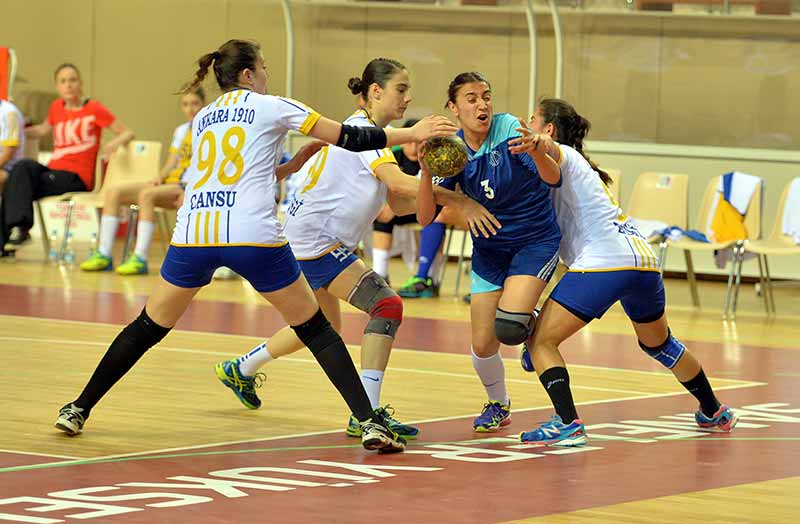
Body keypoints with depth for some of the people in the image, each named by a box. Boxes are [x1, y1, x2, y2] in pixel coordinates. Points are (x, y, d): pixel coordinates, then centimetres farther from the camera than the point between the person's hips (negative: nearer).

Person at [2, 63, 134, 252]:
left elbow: (127, 133, -1)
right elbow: (43, 130, 35)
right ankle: (18, 226, -31)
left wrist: (114, 143, -22)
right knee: (24, 167, -27)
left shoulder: (94, 109, -3)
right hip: (53, 170, 5)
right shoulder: (57, 107, 13)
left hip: (76, 178, -5)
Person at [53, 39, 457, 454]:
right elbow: (349, 138, 10)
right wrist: (412, 134, 19)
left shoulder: (203, 118, 23)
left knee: (146, 329, 18)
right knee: (315, 329, 8)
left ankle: (78, 410, 16)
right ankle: (369, 423, 1)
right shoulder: (272, 107, 9)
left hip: (194, 235, 4)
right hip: (253, 237, -3)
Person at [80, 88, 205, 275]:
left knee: (147, 194, -36)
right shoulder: (181, 131, 22)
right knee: (114, 191, -10)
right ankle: (103, 254, -16)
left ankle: (140, 258, -38)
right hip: (171, 182, 8)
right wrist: (159, 178, -1)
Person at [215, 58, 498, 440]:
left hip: (309, 241, 11)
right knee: (387, 306, -18)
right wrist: (459, 200, -26)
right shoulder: (362, 130, -14)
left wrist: (442, 199, -5)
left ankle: (240, 370, 42)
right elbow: (399, 183, -28)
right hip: (317, 240, -11)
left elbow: (398, 203, 11)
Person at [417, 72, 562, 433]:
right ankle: (498, 404, 29)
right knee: (482, 345, -2)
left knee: (508, 326, -25)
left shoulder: (510, 129, -17)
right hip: (489, 249, 4)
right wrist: (427, 173, -27)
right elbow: (425, 218, -10)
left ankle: (530, 323, 13)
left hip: (535, 241, -4)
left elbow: (551, 178, -27)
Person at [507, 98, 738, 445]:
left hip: (603, 260, -9)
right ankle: (715, 412, 44)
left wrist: (537, 144, -45)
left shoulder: (563, 155, 4)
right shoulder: (577, 165, 32)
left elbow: (552, 154, -23)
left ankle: (568, 424, -20)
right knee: (658, 343, 31)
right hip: (644, 260, 9)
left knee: (541, 341, -5)